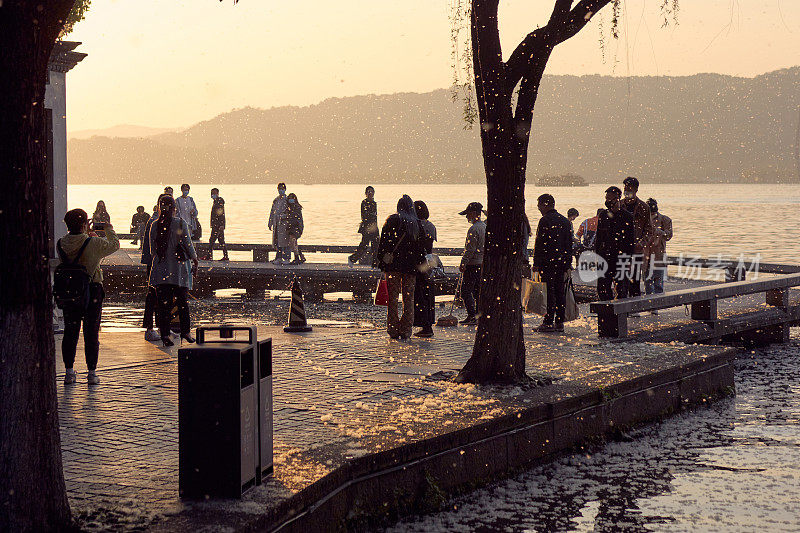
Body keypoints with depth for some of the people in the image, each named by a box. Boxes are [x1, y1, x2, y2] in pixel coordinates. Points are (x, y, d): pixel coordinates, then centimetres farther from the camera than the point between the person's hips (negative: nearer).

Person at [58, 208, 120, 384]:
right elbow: (114, 245, 2)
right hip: (92, 291, -3)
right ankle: (92, 373, 6)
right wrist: (109, 229, 21)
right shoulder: (94, 243, -15)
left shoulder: (61, 244, -4)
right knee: (91, 333, 4)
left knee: (70, 332, 12)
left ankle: (69, 372, 14)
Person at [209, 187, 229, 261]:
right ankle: (226, 257, 11)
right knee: (221, 241, 9)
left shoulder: (219, 201, -13)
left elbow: (222, 214, -19)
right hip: (215, 225, 10)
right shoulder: (215, 201, 17)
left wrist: (221, 225, -24)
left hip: (218, 225, -10)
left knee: (211, 241, -9)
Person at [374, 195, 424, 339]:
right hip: (410, 266, 2)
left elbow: (384, 241, -5)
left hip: (392, 264, -2)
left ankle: (393, 330, 3)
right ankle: (406, 330, 6)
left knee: (392, 298, 4)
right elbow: (421, 246, 5)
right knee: (408, 299, 8)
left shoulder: (392, 220, -3)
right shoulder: (417, 224, 4)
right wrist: (421, 263, 13)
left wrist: (378, 259, 1)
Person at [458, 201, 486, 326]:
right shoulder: (485, 226, 13)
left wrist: (463, 263, -15)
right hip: (483, 264, 9)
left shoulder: (474, 229, -16)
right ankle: (479, 315, 13)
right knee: (478, 291, 13)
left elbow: (470, 249, -19)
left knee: (466, 291, -5)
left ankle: (472, 316, -9)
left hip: (473, 264, -9)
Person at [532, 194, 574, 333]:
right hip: (562, 261, 7)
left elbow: (539, 244, -12)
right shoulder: (565, 221, 14)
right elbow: (569, 244, 16)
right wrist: (568, 264, 19)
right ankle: (559, 322, 10)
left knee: (549, 292, -6)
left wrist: (536, 263, -9)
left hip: (548, 261, -7)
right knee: (560, 292, 8)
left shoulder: (545, 221, -10)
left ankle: (548, 322, -7)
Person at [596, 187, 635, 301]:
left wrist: (628, 259, -8)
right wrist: (596, 255, 10)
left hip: (621, 258, -4)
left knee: (621, 289, -2)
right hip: (605, 257, 5)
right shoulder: (603, 215, 10)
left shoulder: (627, 217, -3)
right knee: (602, 288, 4)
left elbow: (631, 241, -3)